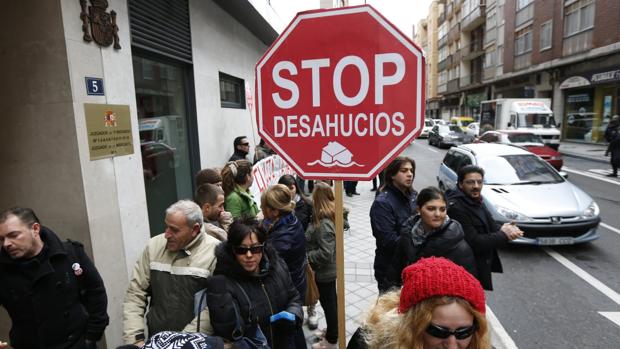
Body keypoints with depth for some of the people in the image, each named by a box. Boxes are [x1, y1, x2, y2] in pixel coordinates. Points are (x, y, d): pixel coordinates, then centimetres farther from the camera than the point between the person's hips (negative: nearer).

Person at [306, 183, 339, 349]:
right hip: (330, 269, 9)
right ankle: (332, 332, 44)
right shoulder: (330, 217, -1)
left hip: (324, 272, -9)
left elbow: (325, 254, -30)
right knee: (331, 301, 24)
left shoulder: (324, 224, -30)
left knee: (328, 304, 9)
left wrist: (306, 256, -19)